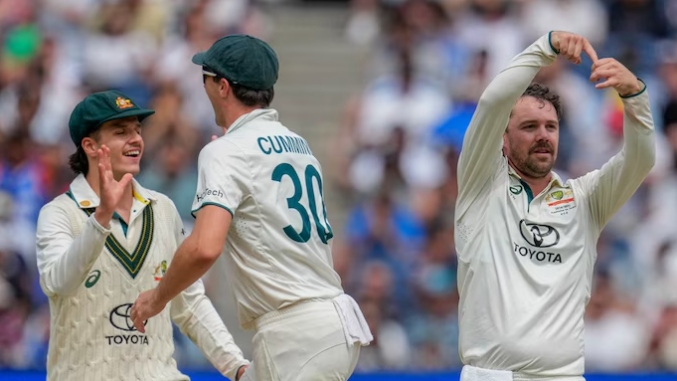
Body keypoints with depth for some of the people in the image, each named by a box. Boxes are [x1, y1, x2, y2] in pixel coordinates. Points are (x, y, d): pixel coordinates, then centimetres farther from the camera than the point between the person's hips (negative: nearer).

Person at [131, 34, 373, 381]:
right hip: (336, 323, 9)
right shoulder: (299, 145, 17)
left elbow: (204, 248, -23)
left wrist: (157, 298, -7)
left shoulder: (227, 152, -9)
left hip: (296, 337, -9)